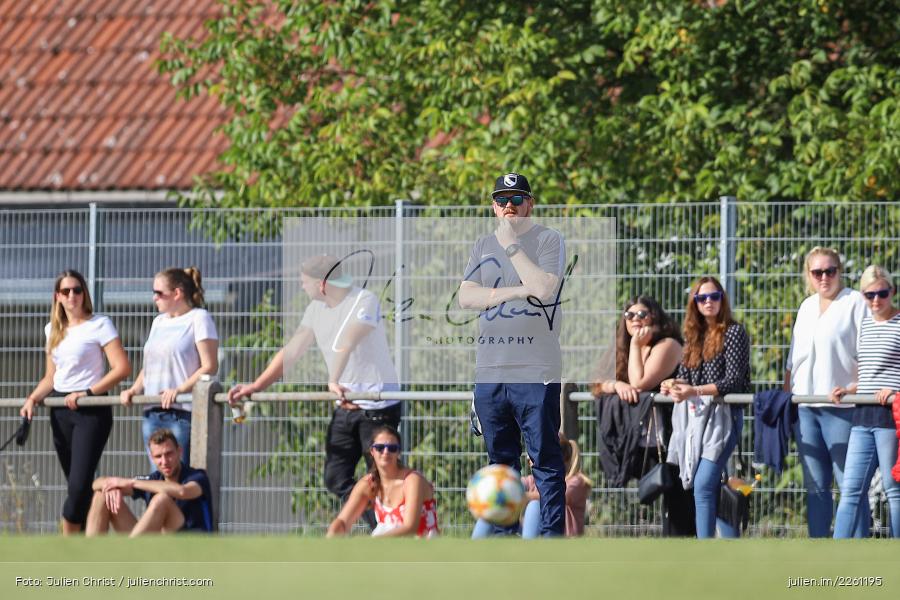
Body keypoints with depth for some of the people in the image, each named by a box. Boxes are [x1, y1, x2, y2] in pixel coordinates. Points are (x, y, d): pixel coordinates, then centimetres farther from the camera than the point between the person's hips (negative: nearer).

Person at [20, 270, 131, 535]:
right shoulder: (52, 330, 14)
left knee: (79, 484, -14)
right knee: (75, 485, 6)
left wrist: (87, 393, -17)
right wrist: (33, 398, 1)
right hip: (60, 411, 6)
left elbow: (122, 368, -12)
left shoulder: (99, 325, -5)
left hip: (91, 410, -6)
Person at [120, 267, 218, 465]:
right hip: (153, 413, 8)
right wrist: (134, 389, 7)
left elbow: (209, 366, -9)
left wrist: (179, 390, -19)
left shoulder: (198, 318, -2)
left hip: (183, 413, -8)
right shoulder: (159, 322, 21)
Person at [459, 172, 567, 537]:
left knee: (546, 460, -7)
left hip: (535, 372, -5)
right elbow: (465, 296, 4)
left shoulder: (548, 240, 2)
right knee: (501, 460, 10)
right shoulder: (484, 246, 17)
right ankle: (503, 536, 16)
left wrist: (511, 245, -10)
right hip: (489, 370, 5)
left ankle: (552, 536, -6)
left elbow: (543, 288, -15)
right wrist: (512, 292, -8)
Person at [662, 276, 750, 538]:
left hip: (722, 416, -7)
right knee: (714, 490, 6)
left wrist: (695, 391, -21)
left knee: (703, 486, -18)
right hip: (694, 418, 7)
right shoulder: (693, 336, 16)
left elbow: (734, 381, -11)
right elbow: (684, 377, 16)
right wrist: (671, 385, -8)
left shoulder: (734, 332, -4)